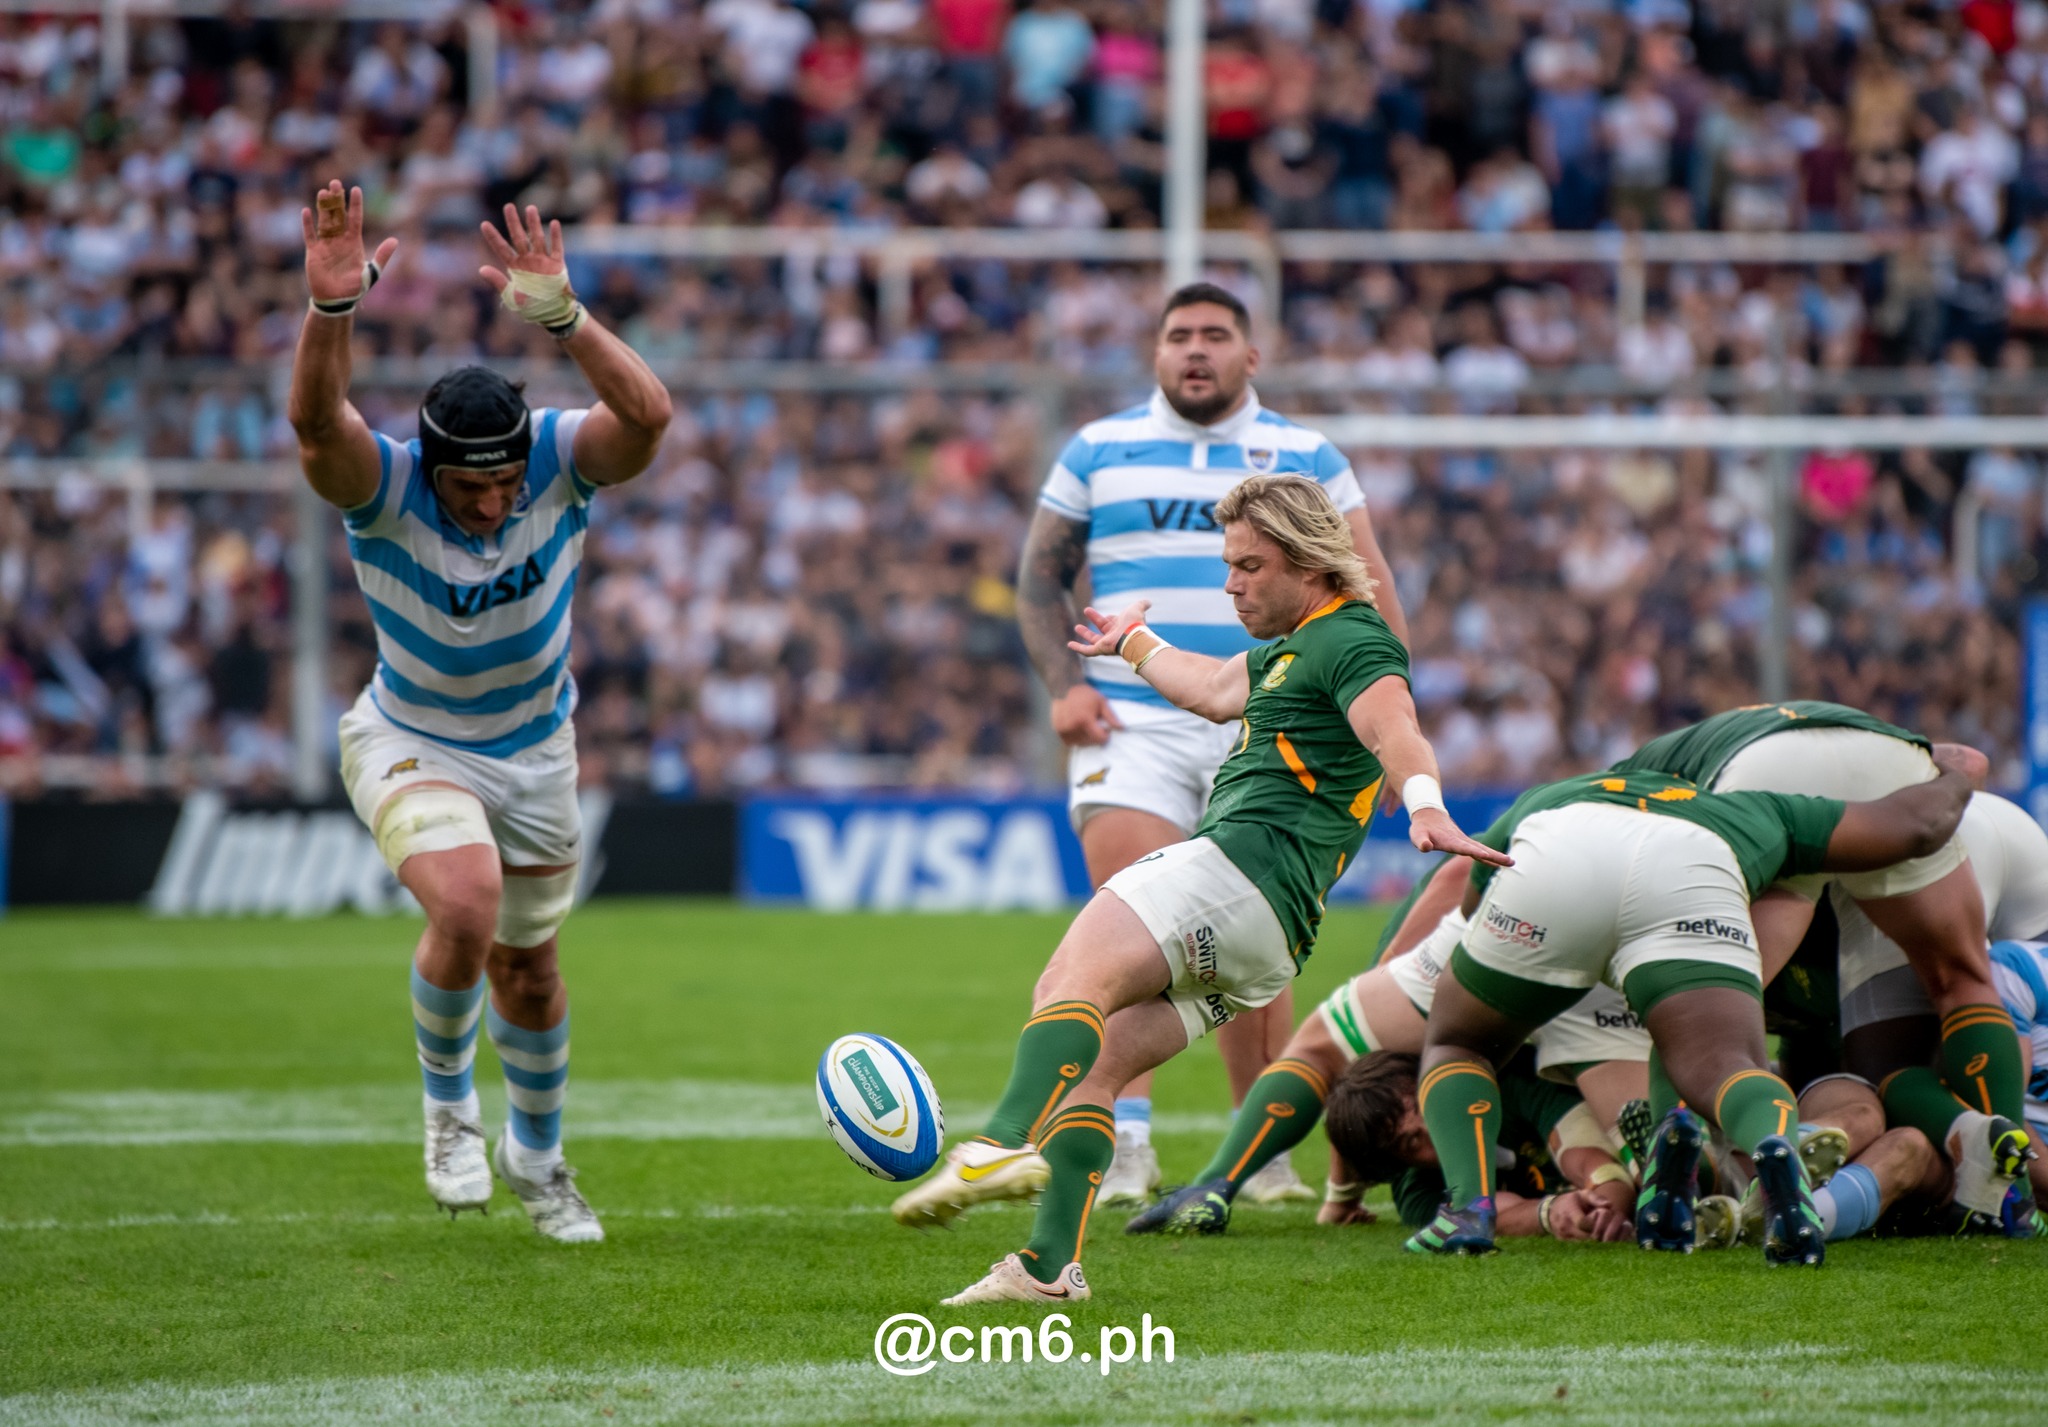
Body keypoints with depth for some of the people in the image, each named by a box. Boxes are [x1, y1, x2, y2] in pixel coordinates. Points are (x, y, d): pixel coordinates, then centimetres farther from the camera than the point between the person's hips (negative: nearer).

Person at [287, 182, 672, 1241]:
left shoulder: (560, 461, -22)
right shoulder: (383, 486, -27)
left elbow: (647, 415, -42)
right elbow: (314, 421, -48)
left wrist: (560, 315, -57)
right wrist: (331, 308, -66)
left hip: (534, 754, 3)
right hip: (408, 745, -3)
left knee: (525, 967, 14)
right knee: (466, 908, -29)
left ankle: (534, 1154, 43)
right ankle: (446, 1104, 0)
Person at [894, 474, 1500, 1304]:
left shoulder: (1352, 642, -3)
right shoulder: (1295, 646, 30)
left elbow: (1394, 729, -23)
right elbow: (1218, 691, 49)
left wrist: (1426, 810, -43)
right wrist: (1134, 644, 65)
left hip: (1250, 862, -10)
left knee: (1076, 977, -29)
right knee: (1090, 1069, 2)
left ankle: (1008, 1142, -50)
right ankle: (1052, 1265, -8)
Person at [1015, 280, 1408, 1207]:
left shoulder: (1306, 460, 10)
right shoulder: (1097, 453, 11)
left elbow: (1371, 596, 9)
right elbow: (1041, 579, 14)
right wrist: (1063, 685, -2)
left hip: (1264, 738, 1)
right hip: (1131, 723, -1)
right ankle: (1126, 1148, -22)